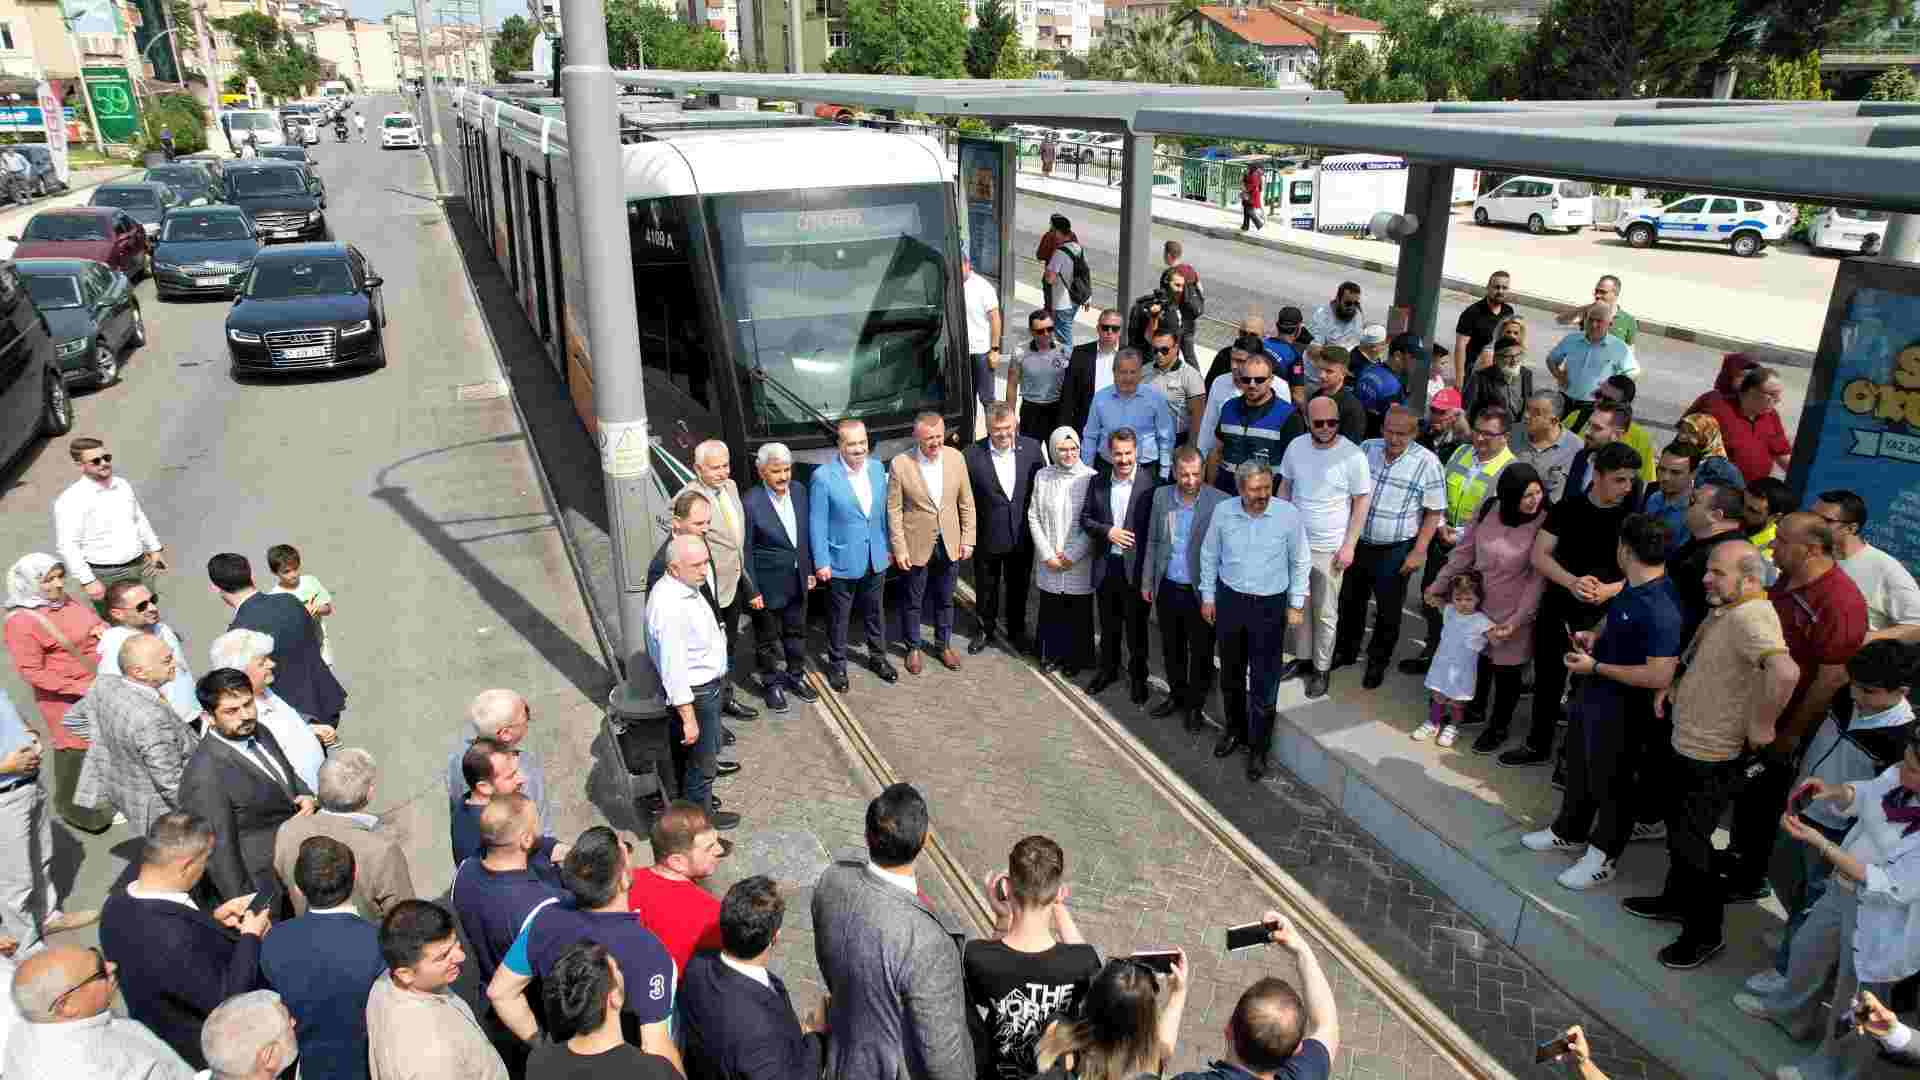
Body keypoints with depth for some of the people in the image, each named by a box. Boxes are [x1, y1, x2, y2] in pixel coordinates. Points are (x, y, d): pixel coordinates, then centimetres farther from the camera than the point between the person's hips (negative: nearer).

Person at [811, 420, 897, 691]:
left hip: (875, 558, 4)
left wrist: (887, 546, 11)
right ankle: (837, 665, 30)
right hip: (842, 561, -4)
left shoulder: (877, 467, -2)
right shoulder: (823, 476, -18)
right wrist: (821, 562, -14)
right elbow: (817, 523, -14)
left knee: (874, 612, 21)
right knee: (839, 617, 12)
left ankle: (878, 657, 39)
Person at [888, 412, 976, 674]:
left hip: (950, 543, 3)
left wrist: (967, 540, -1)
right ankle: (913, 648, 35)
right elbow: (894, 510, -10)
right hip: (917, 545, -3)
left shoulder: (956, 457, -6)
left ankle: (943, 644, 39)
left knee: (945, 599, 19)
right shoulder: (900, 464, -16)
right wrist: (899, 549, -11)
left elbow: (966, 503, 1)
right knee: (913, 601, 14)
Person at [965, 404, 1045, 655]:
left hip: (1022, 535, 2)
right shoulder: (973, 455, -15)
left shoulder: (1032, 448, -9)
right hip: (987, 537, -2)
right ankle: (985, 630, 40)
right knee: (986, 588, 17)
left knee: (1019, 587, 19)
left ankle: (1016, 631, 41)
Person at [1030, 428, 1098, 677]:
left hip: (1079, 563, -2)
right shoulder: (1042, 476, 0)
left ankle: (1075, 658, 24)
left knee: (1078, 612, 7)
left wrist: (1073, 555, -10)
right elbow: (1033, 517, 2)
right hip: (1049, 563, 2)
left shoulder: (1091, 478, -8)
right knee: (1050, 610, 10)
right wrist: (1047, 554, -5)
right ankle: (1051, 654, 28)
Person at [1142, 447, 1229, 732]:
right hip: (1167, 589, 4)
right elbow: (1152, 542, 8)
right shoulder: (1161, 496, 0)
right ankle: (1176, 695, 39)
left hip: (1199, 591, -4)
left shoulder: (1219, 501, -14)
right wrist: (1147, 581, 8)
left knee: (1200, 652, 11)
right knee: (1171, 648, 19)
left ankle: (1195, 704, 29)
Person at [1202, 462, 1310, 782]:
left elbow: (1300, 563, -2)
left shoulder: (1288, 515, -14)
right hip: (1229, 600, 3)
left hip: (1269, 606, -2)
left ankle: (1258, 748, 17)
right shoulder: (1223, 511, -8)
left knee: (1264, 683, 2)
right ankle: (1234, 730, 39)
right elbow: (1209, 555, 5)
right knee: (1230, 675, 18)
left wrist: (1297, 605, -2)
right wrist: (1208, 596, 6)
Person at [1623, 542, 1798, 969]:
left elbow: (1786, 671, -44)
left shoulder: (1749, 617, -27)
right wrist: (1675, 686, 11)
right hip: (1685, 743, 10)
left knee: (1689, 842, 2)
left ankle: (1705, 932, 19)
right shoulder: (1724, 610, 5)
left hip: (1711, 758, -10)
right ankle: (1676, 901, 42)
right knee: (1678, 829, 24)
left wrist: (1761, 724, -31)